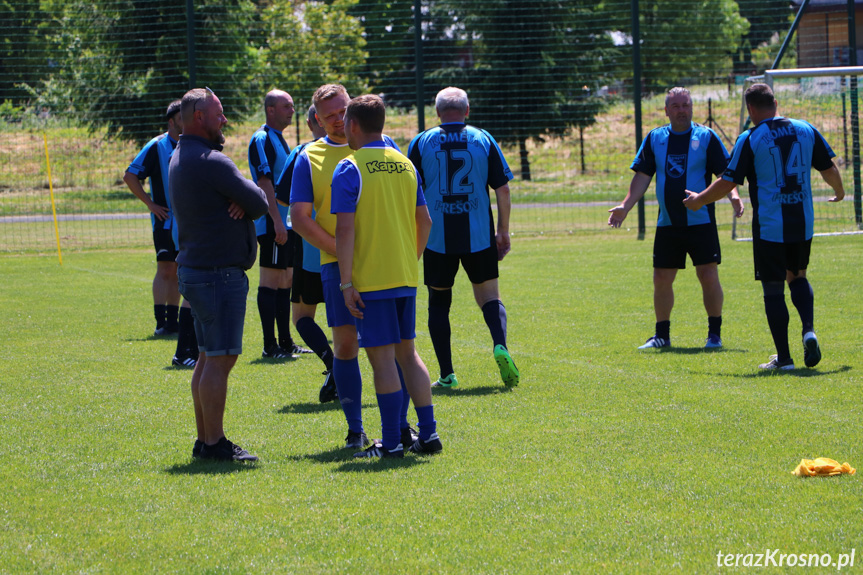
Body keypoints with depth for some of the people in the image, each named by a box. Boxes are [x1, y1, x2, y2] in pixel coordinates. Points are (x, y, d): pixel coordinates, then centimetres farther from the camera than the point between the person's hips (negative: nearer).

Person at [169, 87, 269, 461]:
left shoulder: (180, 159, 15)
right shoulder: (210, 161, -18)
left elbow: (247, 198, 14)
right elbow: (260, 202, -14)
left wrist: (239, 203, -8)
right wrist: (246, 204, 7)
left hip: (195, 271, 11)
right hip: (219, 273, -11)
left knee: (209, 357, 14)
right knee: (220, 358, -8)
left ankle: (205, 441, 18)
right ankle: (213, 444, -6)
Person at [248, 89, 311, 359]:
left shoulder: (279, 139, 18)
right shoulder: (262, 140, -12)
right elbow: (264, 182, -19)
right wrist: (277, 221, -24)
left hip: (286, 223, 10)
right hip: (272, 224, -10)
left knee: (286, 281, 12)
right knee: (271, 281, -7)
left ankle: (285, 342, 18)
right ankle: (270, 345, -6)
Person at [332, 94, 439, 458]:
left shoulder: (349, 169, -10)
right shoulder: (405, 165, 9)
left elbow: (345, 229, -15)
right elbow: (424, 221, 13)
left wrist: (346, 282, -13)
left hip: (371, 278, -6)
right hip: (406, 277, 6)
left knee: (382, 358, -2)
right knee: (407, 352, 14)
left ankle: (391, 443, 0)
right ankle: (428, 435, 12)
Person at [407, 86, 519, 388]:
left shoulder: (421, 142, 0)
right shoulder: (484, 139, 3)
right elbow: (502, 188, 3)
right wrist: (503, 231, 12)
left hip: (437, 238, -1)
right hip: (479, 237, 1)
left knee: (439, 301, 10)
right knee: (489, 295, 10)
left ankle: (447, 374, 6)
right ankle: (500, 345, -18)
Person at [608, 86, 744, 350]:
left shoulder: (706, 136, -1)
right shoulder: (655, 138, 9)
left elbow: (725, 174, -2)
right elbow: (642, 176, 11)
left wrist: (734, 196, -20)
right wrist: (625, 206, 2)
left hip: (701, 222, -3)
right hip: (667, 223, 3)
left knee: (708, 275, -8)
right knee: (661, 278, 5)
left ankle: (715, 333, 4)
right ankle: (662, 334, 18)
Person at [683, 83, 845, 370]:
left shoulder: (750, 139, -9)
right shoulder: (806, 130, 3)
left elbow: (728, 182, -6)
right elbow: (829, 170, 11)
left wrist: (699, 199, 11)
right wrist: (839, 192, 33)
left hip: (769, 227, -4)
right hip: (803, 225, 4)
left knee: (773, 290, 3)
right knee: (797, 277, 22)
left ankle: (783, 357, 3)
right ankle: (809, 330, -2)